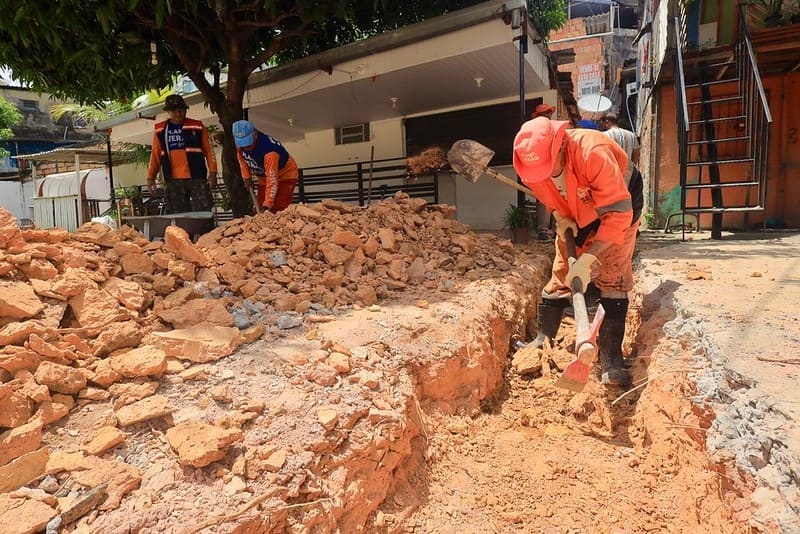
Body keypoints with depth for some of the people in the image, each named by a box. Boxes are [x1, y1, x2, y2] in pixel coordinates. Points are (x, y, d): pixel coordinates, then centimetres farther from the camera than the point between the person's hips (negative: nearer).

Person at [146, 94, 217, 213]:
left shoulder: (197, 126, 6)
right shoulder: (160, 130, 12)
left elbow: (208, 150, 5)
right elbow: (155, 154, 15)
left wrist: (212, 172, -5)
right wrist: (150, 176, 9)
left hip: (197, 178, -2)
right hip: (173, 180, 2)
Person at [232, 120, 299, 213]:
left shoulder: (269, 150, -38)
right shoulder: (240, 143, -17)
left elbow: (272, 180, -39)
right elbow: (241, 158, 7)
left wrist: (267, 205, -42)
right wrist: (246, 177, -2)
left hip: (285, 175, -7)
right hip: (263, 178, 7)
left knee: (278, 211, -23)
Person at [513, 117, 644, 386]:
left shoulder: (594, 153, -40)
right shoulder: (534, 162, -22)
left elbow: (619, 214, -39)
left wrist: (588, 259, -43)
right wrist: (561, 218, -17)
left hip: (616, 211, -4)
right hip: (574, 217, 5)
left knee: (612, 278, -14)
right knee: (560, 274, 3)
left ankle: (611, 360, -10)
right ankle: (542, 341, 16)